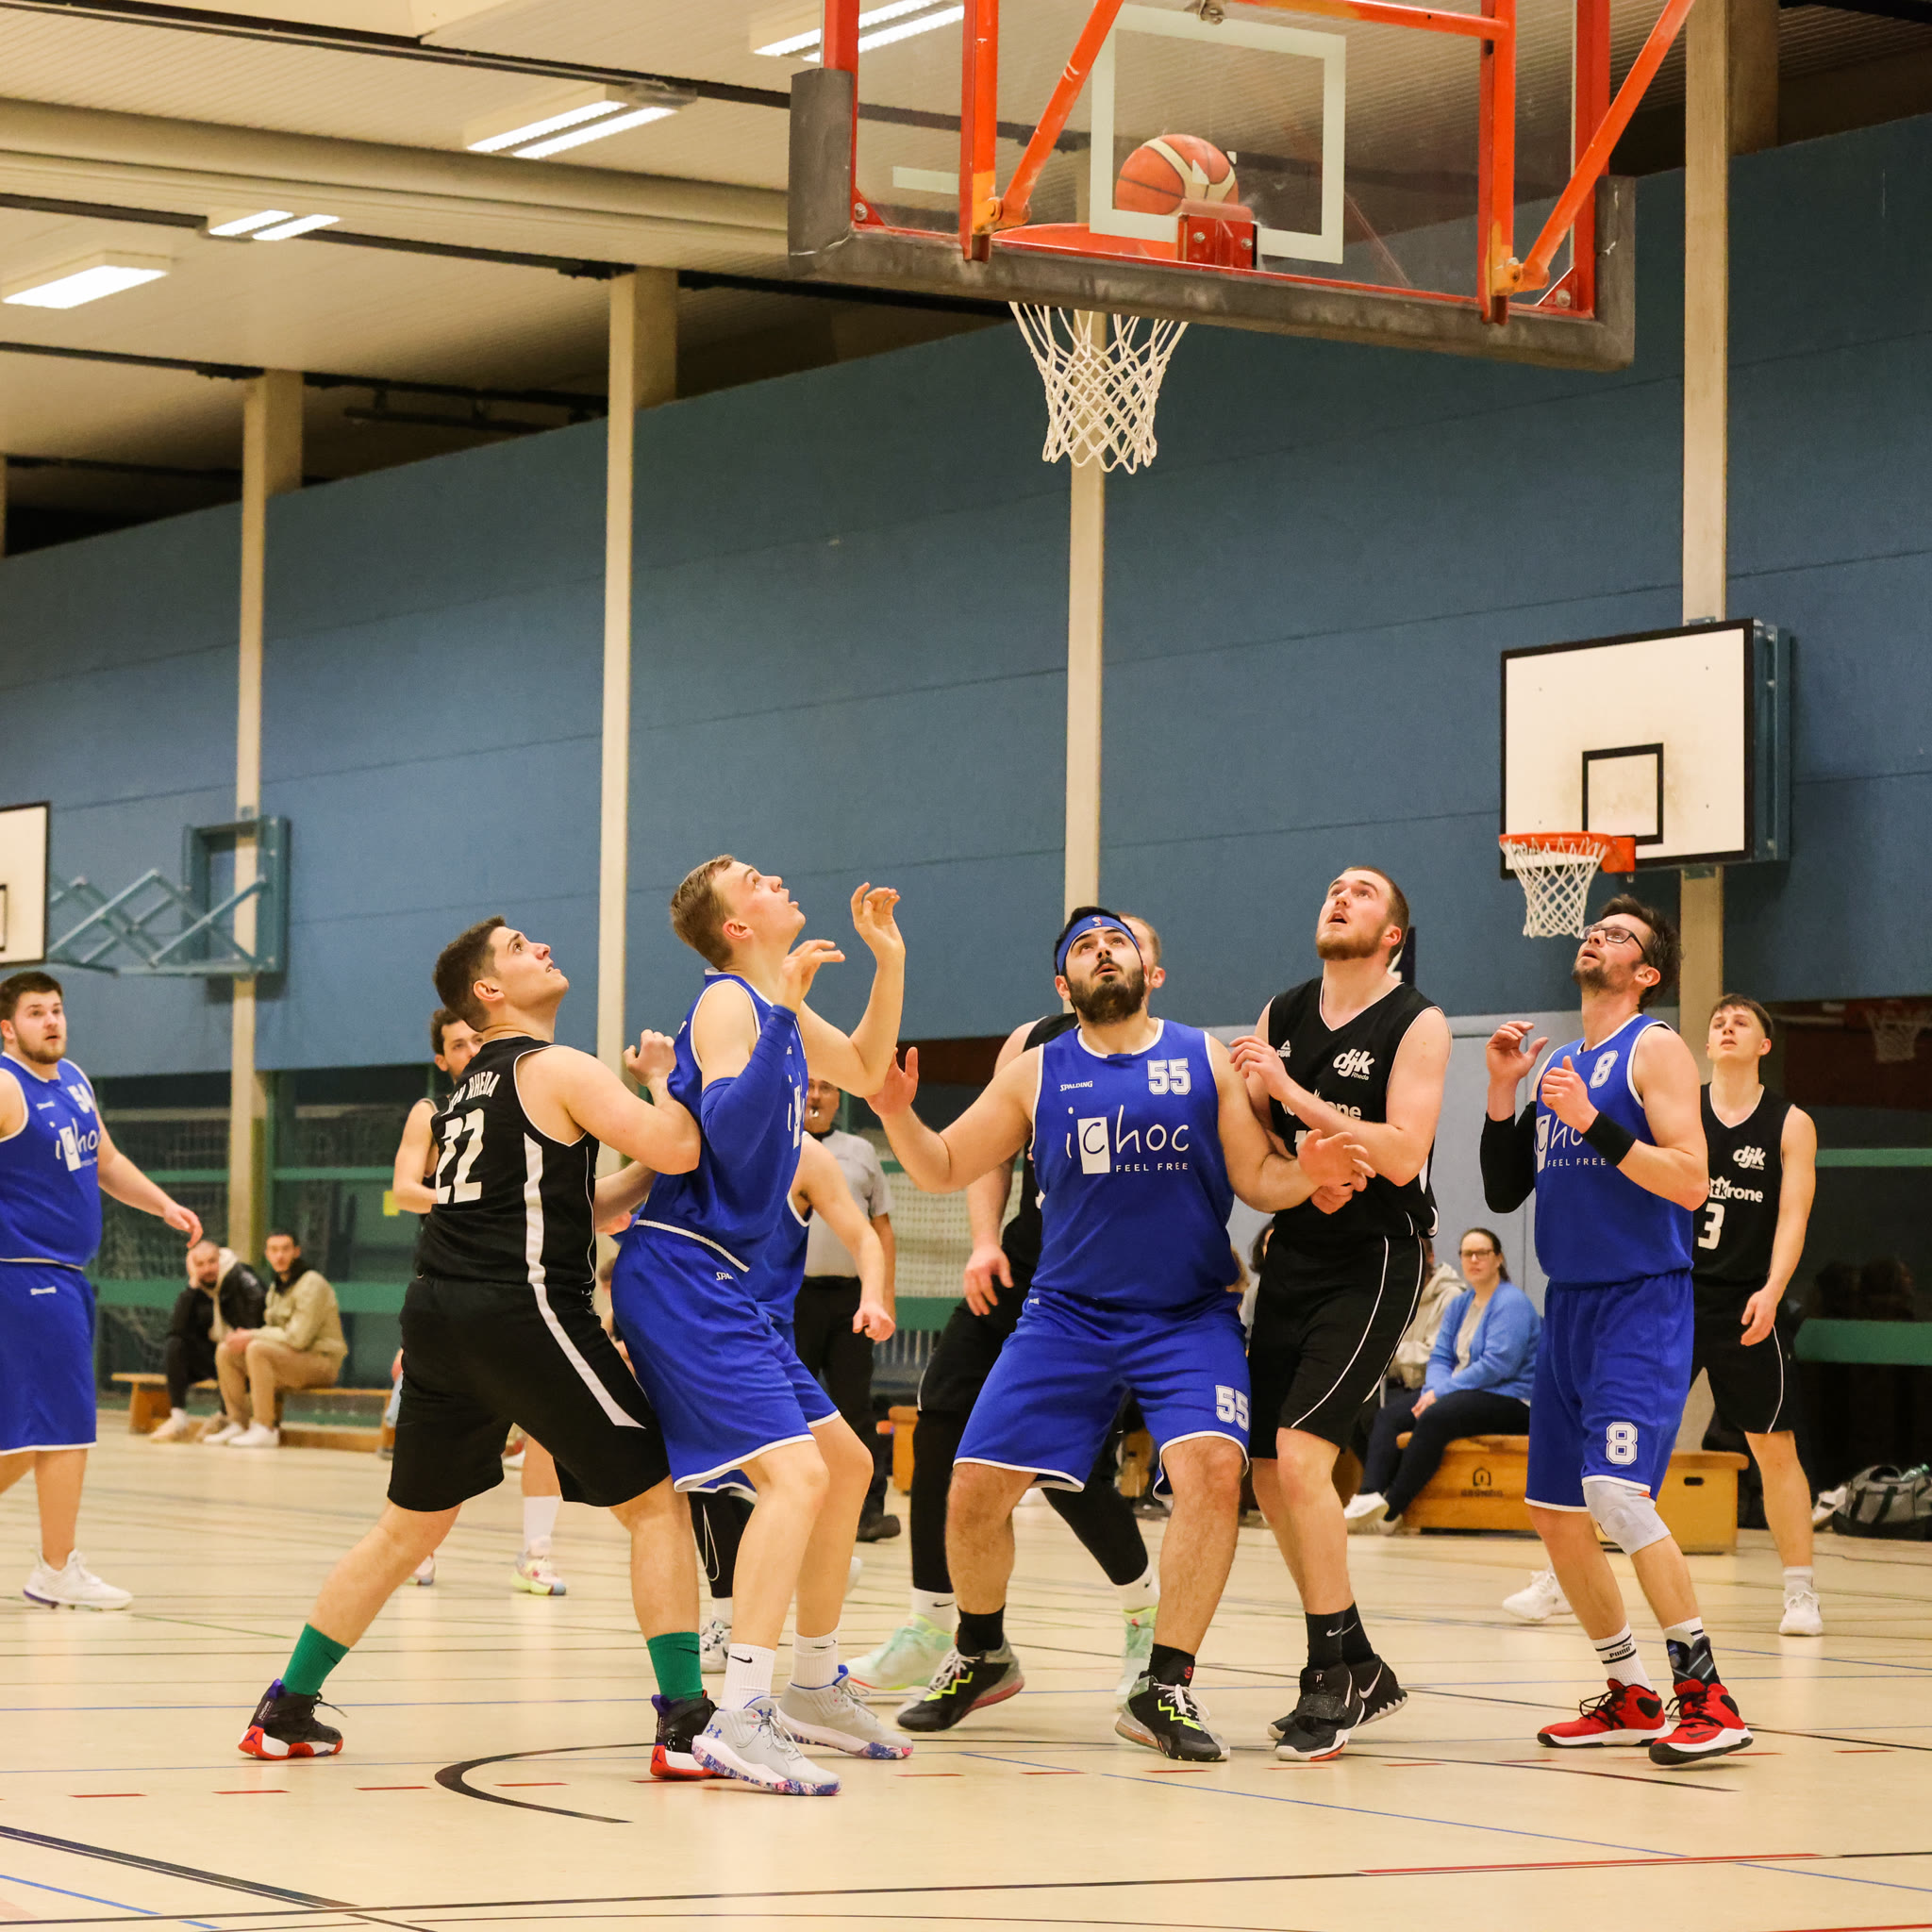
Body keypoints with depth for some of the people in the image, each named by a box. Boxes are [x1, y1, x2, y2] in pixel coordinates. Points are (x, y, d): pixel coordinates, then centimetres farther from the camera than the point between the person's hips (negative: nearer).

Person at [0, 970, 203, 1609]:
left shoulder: (74, 1081, 14)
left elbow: (105, 1161, 26)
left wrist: (164, 1205, 16)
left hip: (67, 1276, 9)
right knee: (65, 1420, -9)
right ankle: (57, 1571, -2)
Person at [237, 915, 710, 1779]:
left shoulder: (474, 1085, 22)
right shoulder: (558, 1069, -5)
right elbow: (677, 1147, -16)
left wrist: (643, 1176, 20)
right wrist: (659, 1078, 2)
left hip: (439, 1315, 8)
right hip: (521, 1312, -8)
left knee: (409, 1527, 18)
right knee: (655, 1503, 1)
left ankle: (284, 1712, 19)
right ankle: (685, 1722, -4)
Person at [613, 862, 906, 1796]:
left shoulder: (777, 1008, 15)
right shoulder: (728, 1001, -11)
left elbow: (863, 1069, 33)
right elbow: (730, 1129, -27)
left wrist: (889, 961, 22)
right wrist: (784, 1008, -28)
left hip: (723, 1281, 10)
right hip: (678, 1272, -10)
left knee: (845, 1464, 17)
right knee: (795, 1473, -21)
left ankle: (814, 1686, 28)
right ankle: (737, 1714, -27)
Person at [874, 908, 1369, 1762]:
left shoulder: (1207, 1059, 4)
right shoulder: (1037, 1073, 7)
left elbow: (1259, 1180, 1)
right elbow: (942, 1171, 10)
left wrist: (1306, 1172, -21)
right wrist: (897, 1116, -10)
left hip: (1189, 1316, -2)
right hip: (1067, 1315, 2)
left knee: (1212, 1468, -25)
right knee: (975, 1488, -4)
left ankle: (1164, 1691, -15)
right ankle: (980, 1656, 25)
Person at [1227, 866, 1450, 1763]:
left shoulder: (1417, 1024, -7)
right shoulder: (1281, 1015, 10)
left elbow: (1402, 1155, -18)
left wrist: (1295, 1095, -22)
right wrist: (1306, 1173, -12)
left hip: (1374, 1261, -7)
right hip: (1294, 1256, 7)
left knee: (1301, 1452, -20)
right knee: (1270, 1474, 6)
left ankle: (1332, 1680, -12)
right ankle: (1358, 1671, 20)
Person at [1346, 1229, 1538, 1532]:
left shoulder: (1511, 1302, -9)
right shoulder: (1460, 1305, 18)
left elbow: (1498, 1364, -19)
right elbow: (1440, 1356, 13)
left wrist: (1442, 1392, -19)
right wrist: (1433, 1389, -11)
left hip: (1509, 1400, -9)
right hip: (1462, 1392, 9)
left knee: (1433, 1419, -34)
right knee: (1389, 1416, -10)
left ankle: (1390, 1513, -32)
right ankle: (1369, 1497, -31)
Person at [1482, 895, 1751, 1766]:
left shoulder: (1654, 1049, -6)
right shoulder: (1557, 1065, 16)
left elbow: (1691, 1182, -16)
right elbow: (1505, 1192, 15)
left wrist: (1592, 1123, -23)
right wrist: (1502, 1091, 3)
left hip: (1643, 1305, -8)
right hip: (1568, 1304, 8)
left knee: (1616, 1491, -22)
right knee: (1554, 1512, 8)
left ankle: (1707, 1695, -17)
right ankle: (1630, 1696, 21)